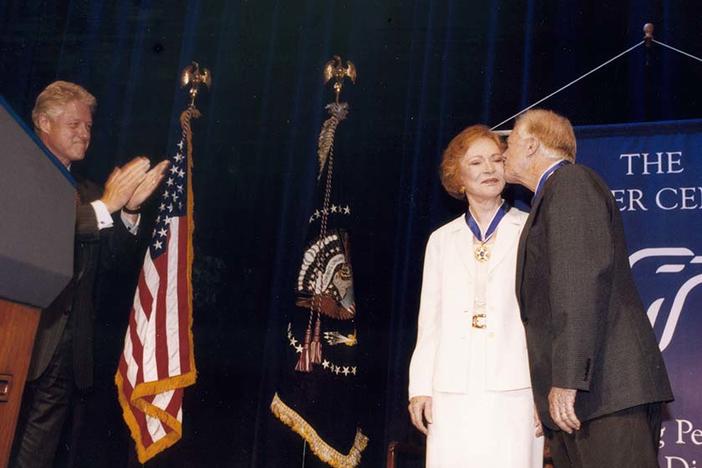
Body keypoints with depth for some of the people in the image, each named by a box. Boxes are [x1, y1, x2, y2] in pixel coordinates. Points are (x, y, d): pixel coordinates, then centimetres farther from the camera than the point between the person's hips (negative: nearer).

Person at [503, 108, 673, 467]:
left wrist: (567, 379, -22)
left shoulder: (571, 181, -3)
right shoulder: (553, 194, 26)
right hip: (572, 398, 9)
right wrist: (548, 393, 17)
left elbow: (585, 276, -17)